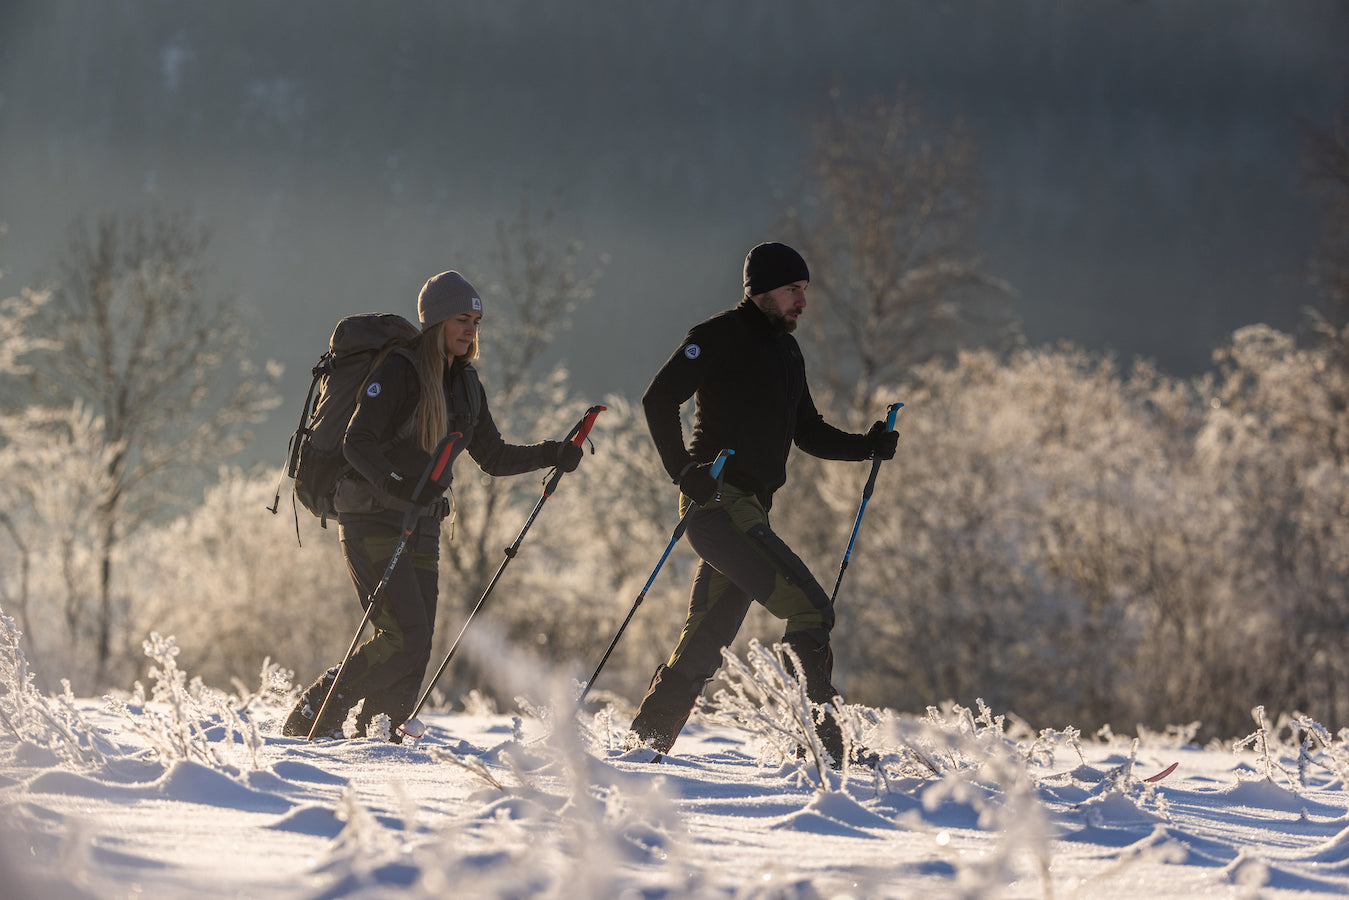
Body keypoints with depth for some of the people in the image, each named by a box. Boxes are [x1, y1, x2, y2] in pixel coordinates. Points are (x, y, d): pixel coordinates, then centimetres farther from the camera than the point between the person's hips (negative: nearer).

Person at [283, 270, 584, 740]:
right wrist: (396, 484, -38)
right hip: (373, 520, -8)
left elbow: (492, 456, 17)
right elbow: (357, 441, -22)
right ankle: (313, 715, -7)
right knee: (405, 638, -18)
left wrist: (550, 455, 3)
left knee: (417, 647, 0)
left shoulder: (465, 383, 12)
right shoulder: (400, 370, -12)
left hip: (422, 524, 8)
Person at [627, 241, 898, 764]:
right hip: (718, 501, -9)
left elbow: (808, 432, 25)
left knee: (705, 642, 10)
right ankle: (819, 746, -18)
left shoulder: (787, 353, 21)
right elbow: (659, 399, -12)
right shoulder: (720, 337, -6)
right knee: (810, 607, -17)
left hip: (750, 510, 9)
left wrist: (865, 446, 8)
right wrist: (683, 471, -20)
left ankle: (646, 743, 17)